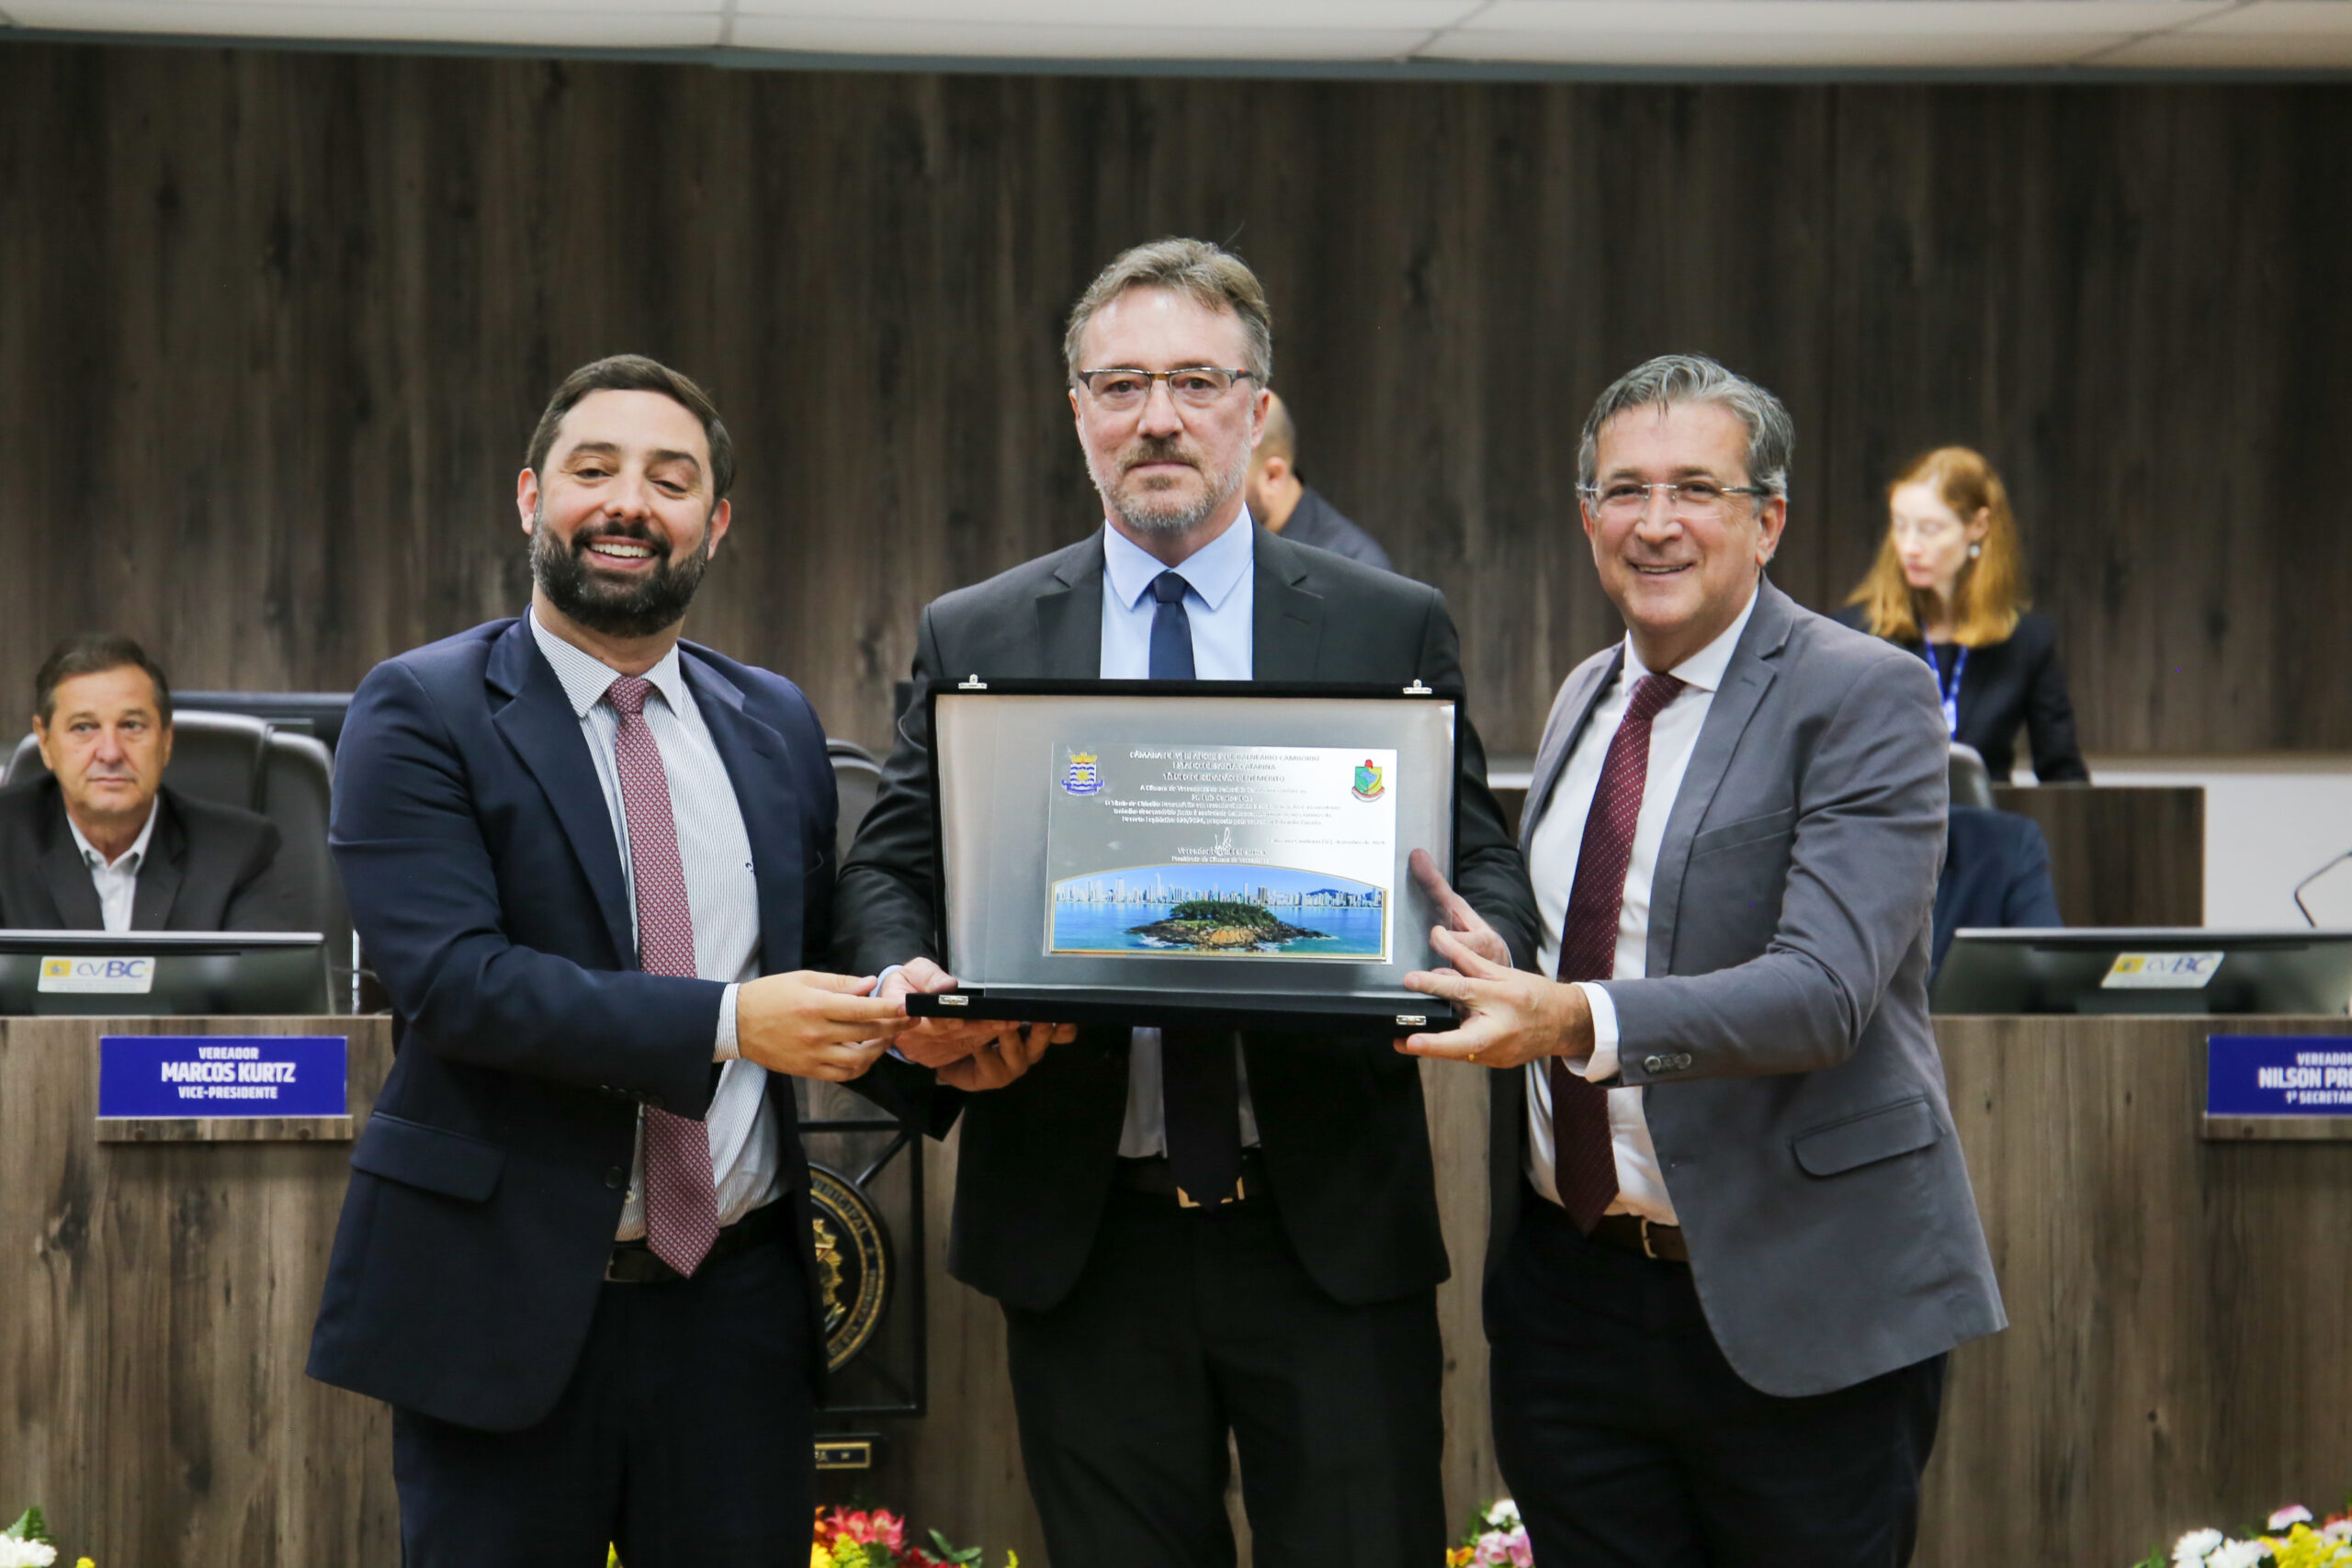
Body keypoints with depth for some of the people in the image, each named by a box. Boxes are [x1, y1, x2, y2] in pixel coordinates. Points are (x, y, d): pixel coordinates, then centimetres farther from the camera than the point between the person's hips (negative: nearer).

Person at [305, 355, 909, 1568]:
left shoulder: (776, 724, 12)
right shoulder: (420, 714, -5)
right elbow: (454, 979, -17)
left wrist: (910, 1015, -5)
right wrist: (729, 1023, -23)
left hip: (738, 1295, 4)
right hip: (505, 1299, -4)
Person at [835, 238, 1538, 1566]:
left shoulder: (1393, 632, 6)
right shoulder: (976, 641, 8)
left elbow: (1481, 865, 5)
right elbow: (890, 869, 8)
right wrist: (902, 982, -15)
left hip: (1331, 1226, -1)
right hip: (1083, 1238, 1)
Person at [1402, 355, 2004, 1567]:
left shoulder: (1865, 697, -10)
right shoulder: (1584, 699, 14)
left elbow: (1824, 990, -22)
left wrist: (1582, 1021, -35)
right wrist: (1488, 965, 0)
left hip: (1795, 1303, -6)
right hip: (1572, 1281, 6)